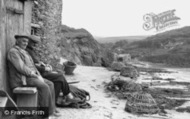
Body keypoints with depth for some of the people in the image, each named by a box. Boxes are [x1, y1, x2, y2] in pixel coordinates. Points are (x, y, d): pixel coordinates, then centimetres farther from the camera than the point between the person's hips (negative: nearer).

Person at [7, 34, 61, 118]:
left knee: (50, 84, -5)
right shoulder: (13, 52, -12)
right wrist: (36, 76, -16)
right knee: (44, 87, -25)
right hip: (21, 79, -9)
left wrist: (38, 75, 1)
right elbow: (21, 68, -20)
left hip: (29, 76, 10)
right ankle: (46, 112, -13)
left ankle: (51, 110, -6)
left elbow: (31, 66, 18)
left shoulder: (23, 52, 19)